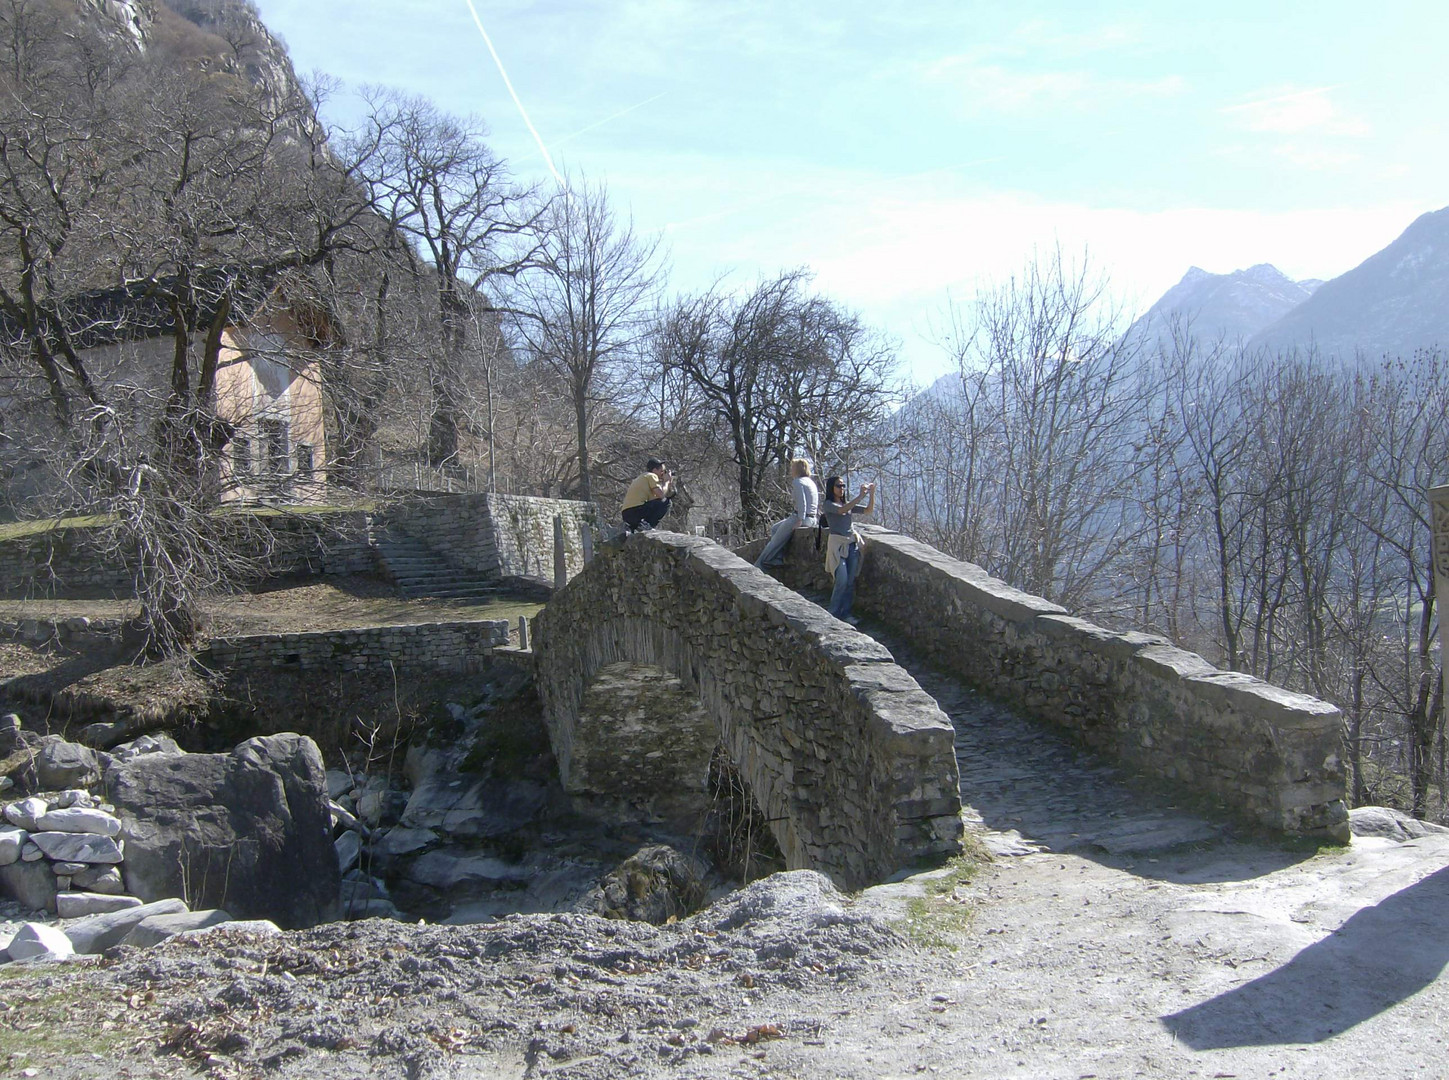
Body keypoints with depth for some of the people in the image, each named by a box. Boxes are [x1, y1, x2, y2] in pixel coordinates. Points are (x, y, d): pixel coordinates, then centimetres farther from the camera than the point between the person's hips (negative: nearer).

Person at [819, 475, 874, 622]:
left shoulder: (848, 504, 16)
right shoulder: (828, 504, -2)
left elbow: (868, 510, 10)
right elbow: (842, 510, -22)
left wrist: (872, 493, -5)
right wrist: (861, 496, -27)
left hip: (853, 544, 6)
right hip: (838, 543, -6)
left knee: (851, 581, 2)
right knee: (842, 580, -13)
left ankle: (846, 612, 9)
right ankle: (833, 612, 0)